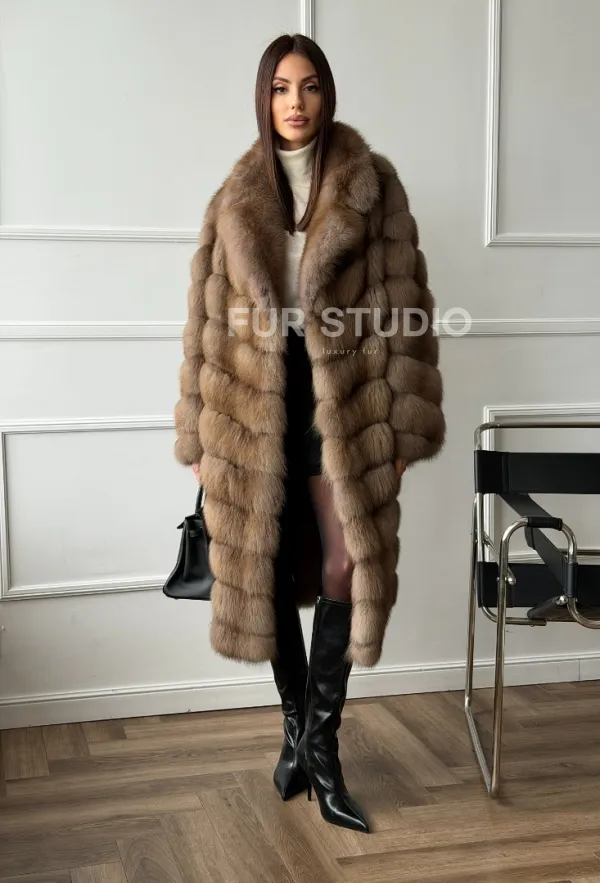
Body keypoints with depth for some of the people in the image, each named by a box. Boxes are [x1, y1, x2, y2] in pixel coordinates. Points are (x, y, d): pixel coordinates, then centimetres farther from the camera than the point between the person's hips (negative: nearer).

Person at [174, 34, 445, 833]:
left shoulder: (371, 185, 2)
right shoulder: (235, 199, 9)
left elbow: (402, 301, -2)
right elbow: (208, 317, 7)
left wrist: (404, 422, -7)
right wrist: (200, 434, 3)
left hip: (344, 396, -2)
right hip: (256, 401, 2)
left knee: (345, 568, -6)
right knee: (268, 569, 8)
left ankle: (318, 743, 7)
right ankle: (300, 728, 26)